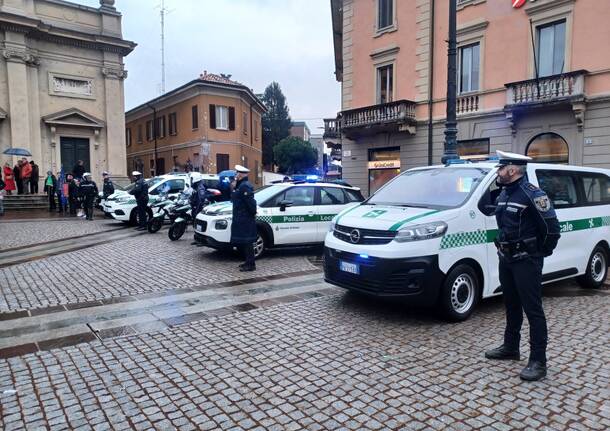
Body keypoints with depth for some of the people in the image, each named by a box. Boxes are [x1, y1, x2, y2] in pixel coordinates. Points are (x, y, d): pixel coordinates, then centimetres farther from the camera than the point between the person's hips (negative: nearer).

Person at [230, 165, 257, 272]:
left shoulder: (244, 186, -17)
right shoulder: (240, 185, 17)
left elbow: (250, 202, -23)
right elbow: (234, 199, 21)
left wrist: (253, 213, -15)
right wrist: (233, 188, 10)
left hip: (245, 220, -11)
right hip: (240, 219, 11)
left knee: (247, 242, -6)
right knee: (242, 242, 16)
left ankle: (250, 264, 0)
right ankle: (248, 262, 25)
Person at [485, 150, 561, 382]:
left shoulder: (532, 195, -16)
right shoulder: (504, 193, 10)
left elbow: (551, 227, -15)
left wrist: (542, 252, -5)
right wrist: (503, 247, 16)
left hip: (526, 261, -8)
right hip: (506, 258, 9)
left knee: (533, 310, -3)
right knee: (511, 306, 18)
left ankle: (538, 361, 4)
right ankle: (510, 348, 31)